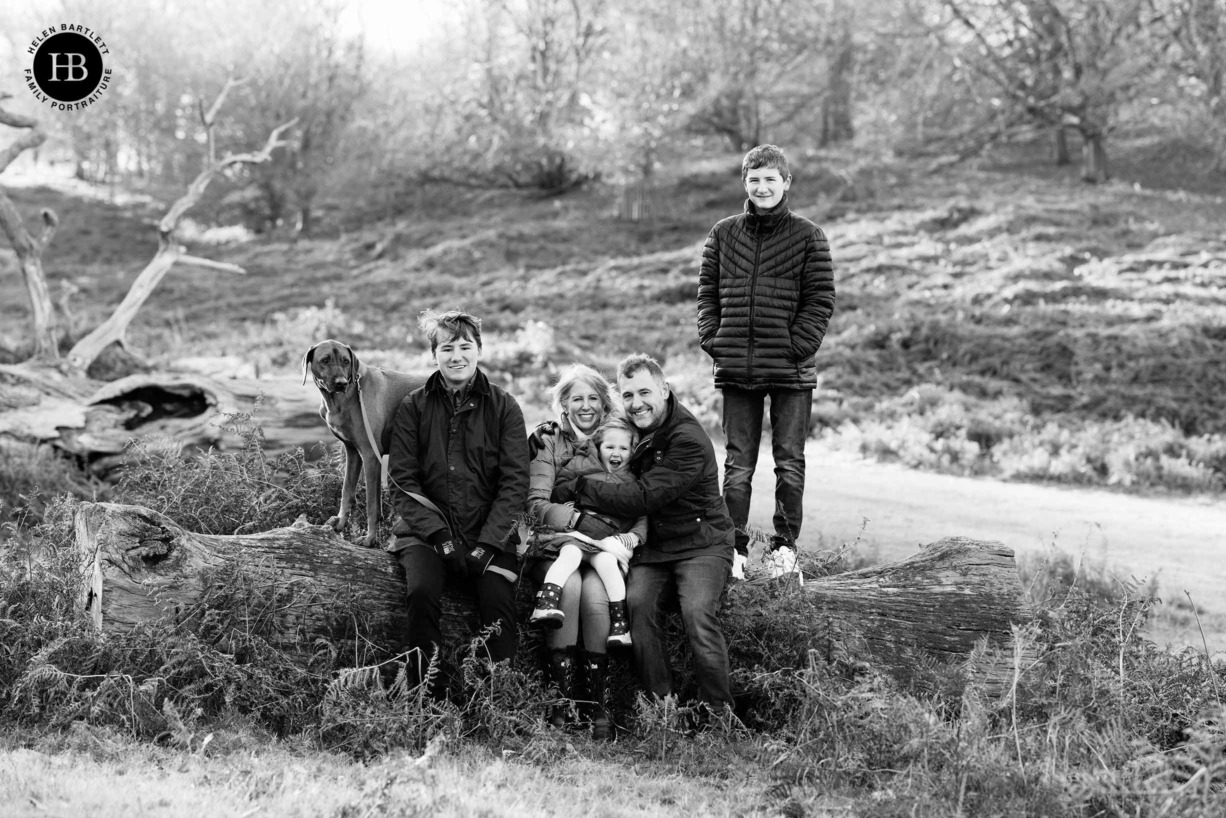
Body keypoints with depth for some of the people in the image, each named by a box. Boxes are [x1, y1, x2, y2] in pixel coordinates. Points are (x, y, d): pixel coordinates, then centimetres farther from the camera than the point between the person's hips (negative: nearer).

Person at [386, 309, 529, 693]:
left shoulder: (503, 407, 6)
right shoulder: (412, 408, 7)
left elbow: (515, 482, 1)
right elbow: (402, 481, 1)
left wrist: (486, 543, -11)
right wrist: (440, 535, -12)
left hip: (489, 533, 0)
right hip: (426, 531, 0)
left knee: (498, 601, -26)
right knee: (421, 592, -29)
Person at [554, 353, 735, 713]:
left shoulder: (689, 440, -16)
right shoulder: (629, 431, 9)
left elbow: (643, 497, -22)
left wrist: (580, 488, -17)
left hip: (701, 544, -6)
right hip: (652, 546, 6)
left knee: (698, 614, -28)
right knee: (638, 604, -23)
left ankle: (719, 711, -17)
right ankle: (659, 705, -17)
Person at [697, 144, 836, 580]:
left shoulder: (808, 237, 1)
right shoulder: (723, 234, 10)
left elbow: (820, 300, -2)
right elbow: (707, 293, 11)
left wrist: (797, 347, -11)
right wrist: (713, 342, 0)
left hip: (791, 371, -2)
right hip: (736, 370, 2)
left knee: (789, 462, 5)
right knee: (737, 465, 6)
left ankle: (785, 545, 14)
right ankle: (735, 548, 11)